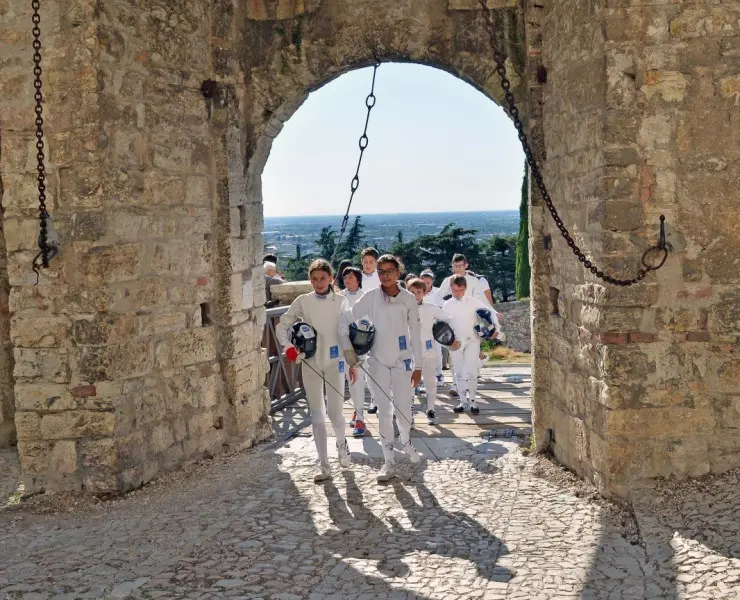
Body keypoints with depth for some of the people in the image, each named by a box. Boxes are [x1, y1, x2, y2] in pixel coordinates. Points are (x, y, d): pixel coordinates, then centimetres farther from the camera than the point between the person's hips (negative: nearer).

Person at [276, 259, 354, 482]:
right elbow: (282, 326, 2)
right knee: (317, 414, 4)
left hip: (334, 361, -1)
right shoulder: (303, 301, 0)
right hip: (311, 362, 1)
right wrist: (288, 346, -16)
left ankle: (341, 443, 31)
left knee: (334, 412, -2)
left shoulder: (340, 301, -1)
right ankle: (323, 463, 12)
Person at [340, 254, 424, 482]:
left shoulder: (409, 299, -4)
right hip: (378, 360, 0)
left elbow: (415, 334, 0)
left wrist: (418, 365, 1)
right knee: (384, 410, 3)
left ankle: (406, 441, 35)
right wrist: (348, 348, -6)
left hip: (402, 359, 0)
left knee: (403, 407, 3)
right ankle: (389, 461, 10)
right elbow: (347, 318, -1)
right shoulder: (371, 297, -6)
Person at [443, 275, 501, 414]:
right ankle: (463, 401, 17)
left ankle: (472, 400, 2)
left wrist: (496, 328, -7)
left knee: (471, 371, -11)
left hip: (472, 341, -2)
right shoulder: (447, 305, 1)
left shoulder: (473, 302, -3)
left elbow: (491, 312, 3)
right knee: (458, 373, 7)